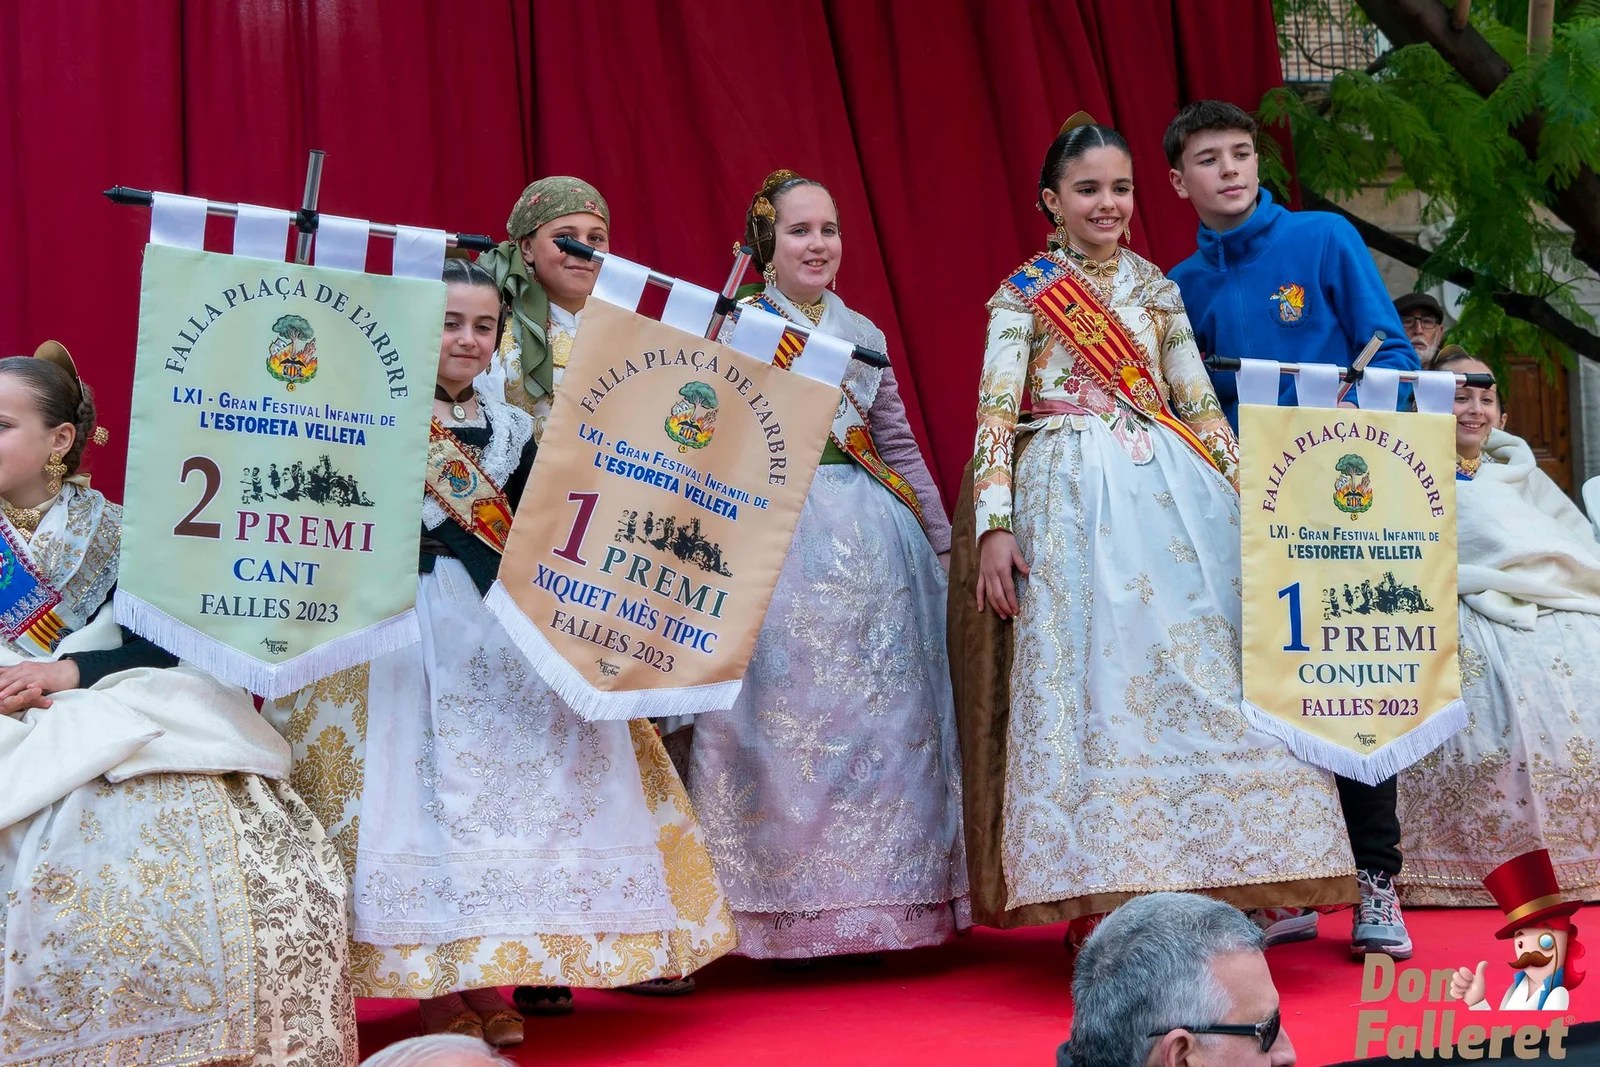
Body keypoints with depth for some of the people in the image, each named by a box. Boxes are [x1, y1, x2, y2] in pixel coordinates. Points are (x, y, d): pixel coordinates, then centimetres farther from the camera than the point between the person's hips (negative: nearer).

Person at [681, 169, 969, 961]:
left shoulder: (863, 332, 15)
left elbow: (898, 442, 19)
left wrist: (942, 538, 17)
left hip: (874, 541, 5)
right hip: (776, 536, -5)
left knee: (880, 713, 4)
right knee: (789, 715, -6)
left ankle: (869, 907, 12)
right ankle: (793, 912, 0)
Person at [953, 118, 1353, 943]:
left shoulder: (1156, 287, 17)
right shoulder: (1023, 294, 5)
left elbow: (1199, 403, 17)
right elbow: (995, 413, -2)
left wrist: (1247, 496, 9)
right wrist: (992, 525, -13)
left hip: (1173, 496, 4)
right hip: (1071, 501, -4)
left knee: (1198, 674, -3)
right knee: (1092, 678, -7)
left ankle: (1213, 882, 2)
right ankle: (1105, 900, -2)